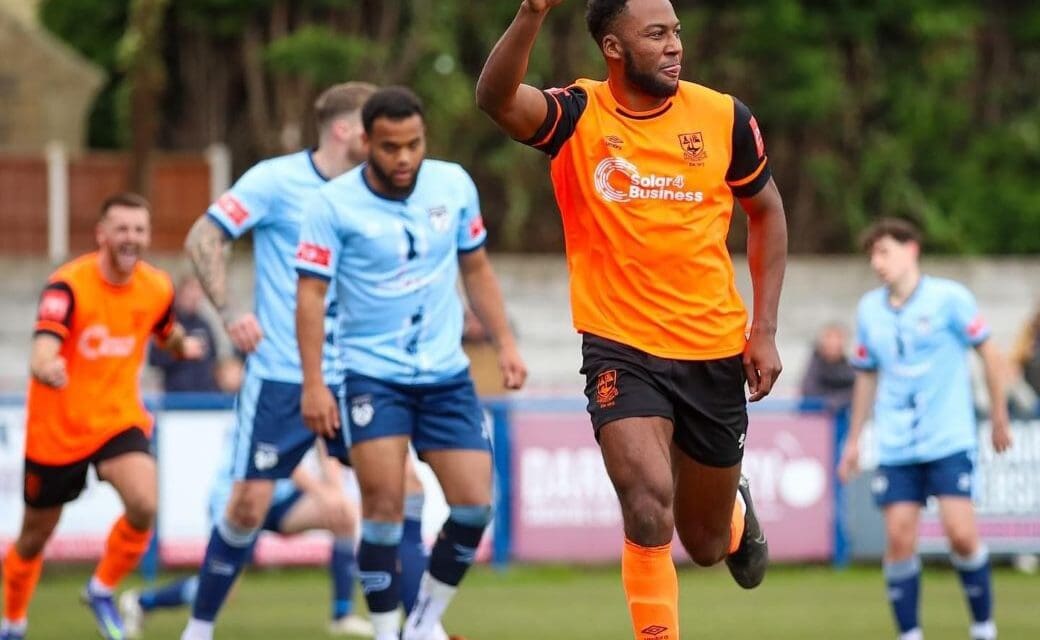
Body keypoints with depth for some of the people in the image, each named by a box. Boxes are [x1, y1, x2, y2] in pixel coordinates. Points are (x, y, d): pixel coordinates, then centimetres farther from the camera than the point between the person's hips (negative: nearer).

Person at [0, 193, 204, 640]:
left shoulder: (157, 288, -5)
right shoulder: (68, 284, -20)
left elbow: (168, 335, 17)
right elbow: (43, 348, -34)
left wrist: (184, 346, -8)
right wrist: (46, 367, -59)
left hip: (119, 419, 2)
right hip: (57, 427, -2)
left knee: (143, 506, -25)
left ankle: (102, 591, 2)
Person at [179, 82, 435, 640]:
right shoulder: (277, 180, -7)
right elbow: (203, 237, -7)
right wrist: (228, 312, -15)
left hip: (352, 378, 5)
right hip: (280, 378, -5)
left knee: (402, 486, -6)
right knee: (249, 504, -3)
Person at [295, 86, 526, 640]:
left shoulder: (454, 185, 0)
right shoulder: (334, 204, -12)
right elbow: (310, 292, -11)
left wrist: (505, 343, 9)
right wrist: (313, 383, -18)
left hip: (447, 374, 4)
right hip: (373, 374, -4)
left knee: (474, 505, -4)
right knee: (383, 504, -15)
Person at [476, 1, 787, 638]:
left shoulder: (724, 118, -3)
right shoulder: (576, 115, -10)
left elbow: (767, 212, 11)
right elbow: (496, 97, -30)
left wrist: (765, 330, 4)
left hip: (714, 352, 3)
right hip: (621, 346, -2)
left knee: (706, 544, 16)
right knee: (649, 503, -26)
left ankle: (736, 510, 53)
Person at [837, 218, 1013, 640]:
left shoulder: (949, 298, -7)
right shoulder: (869, 309, 6)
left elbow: (987, 352, 2)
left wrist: (999, 418, 6)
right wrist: (854, 439, 20)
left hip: (949, 442, -4)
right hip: (895, 447, 4)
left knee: (961, 534, -12)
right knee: (899, 539, -5)